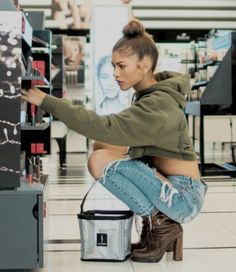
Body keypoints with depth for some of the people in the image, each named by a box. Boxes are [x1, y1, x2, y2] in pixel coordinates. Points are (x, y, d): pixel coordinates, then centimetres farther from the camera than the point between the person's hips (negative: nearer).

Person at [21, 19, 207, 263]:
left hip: (184, 196, -9)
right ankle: (163, 227, 10)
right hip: (175, 189, 9)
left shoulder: (157, 106, -21)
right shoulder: (152, 95, 9)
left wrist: (47, 102, -29)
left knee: (100, 160, -19)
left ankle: (159, 224, -6)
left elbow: (106, 127, -29)